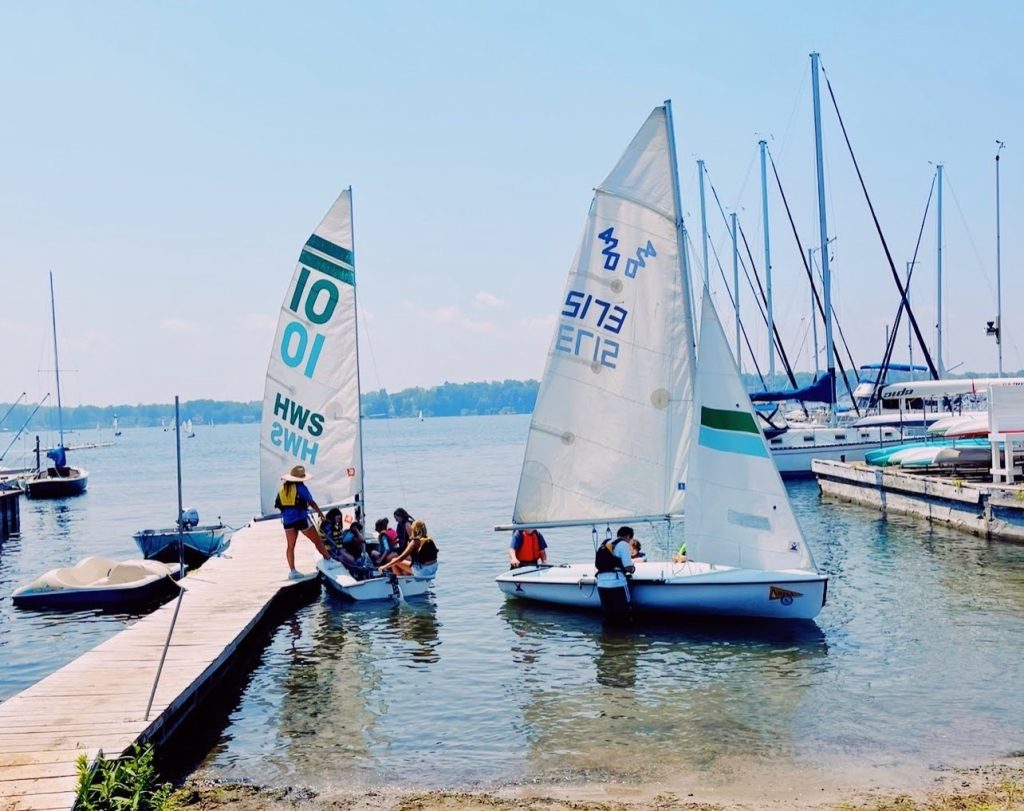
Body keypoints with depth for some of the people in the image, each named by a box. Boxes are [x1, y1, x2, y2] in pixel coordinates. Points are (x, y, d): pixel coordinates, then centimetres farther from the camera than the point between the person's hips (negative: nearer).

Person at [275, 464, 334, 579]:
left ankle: (292, 570, 8)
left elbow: (277, 505, 10)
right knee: (317, 540, 6)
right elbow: (311, 502, -5)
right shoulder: (300, 487, -7)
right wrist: (320, 512, 5)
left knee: (290, 545, 11)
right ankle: (328, 560, 10)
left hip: (287, 520, 5)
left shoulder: (282, 488, 9)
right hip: (301, 518, -5)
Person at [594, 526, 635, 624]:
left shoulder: (604, 544, 20)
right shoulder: (623, 544, -1)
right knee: (624, 615, 4)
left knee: (608, 615, 14)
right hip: (617, 583, -7)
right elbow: (629, 567, -9)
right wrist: (633, 569, 14)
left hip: (601, 583, 7)